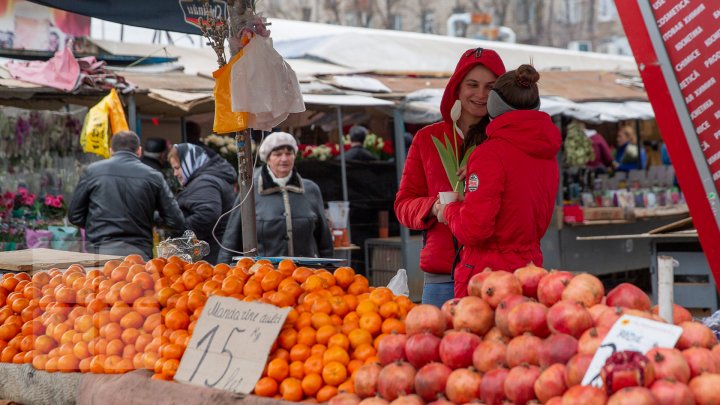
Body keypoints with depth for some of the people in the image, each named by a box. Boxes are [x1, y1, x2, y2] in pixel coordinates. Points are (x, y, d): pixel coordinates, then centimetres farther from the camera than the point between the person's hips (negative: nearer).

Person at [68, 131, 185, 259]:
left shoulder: (92, 171, 6)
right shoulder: (153, 176, 5)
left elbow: (74, 216, 11)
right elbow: (176, 222, 4)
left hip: (101, 252, 0)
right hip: (140, 253, 0)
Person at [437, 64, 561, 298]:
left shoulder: (490, 154, -12)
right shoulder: (548, 155, 10)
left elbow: (473, 229, -17)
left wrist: (449, 211, 4)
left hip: (486, 276, -7)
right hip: (531, 268, 7)